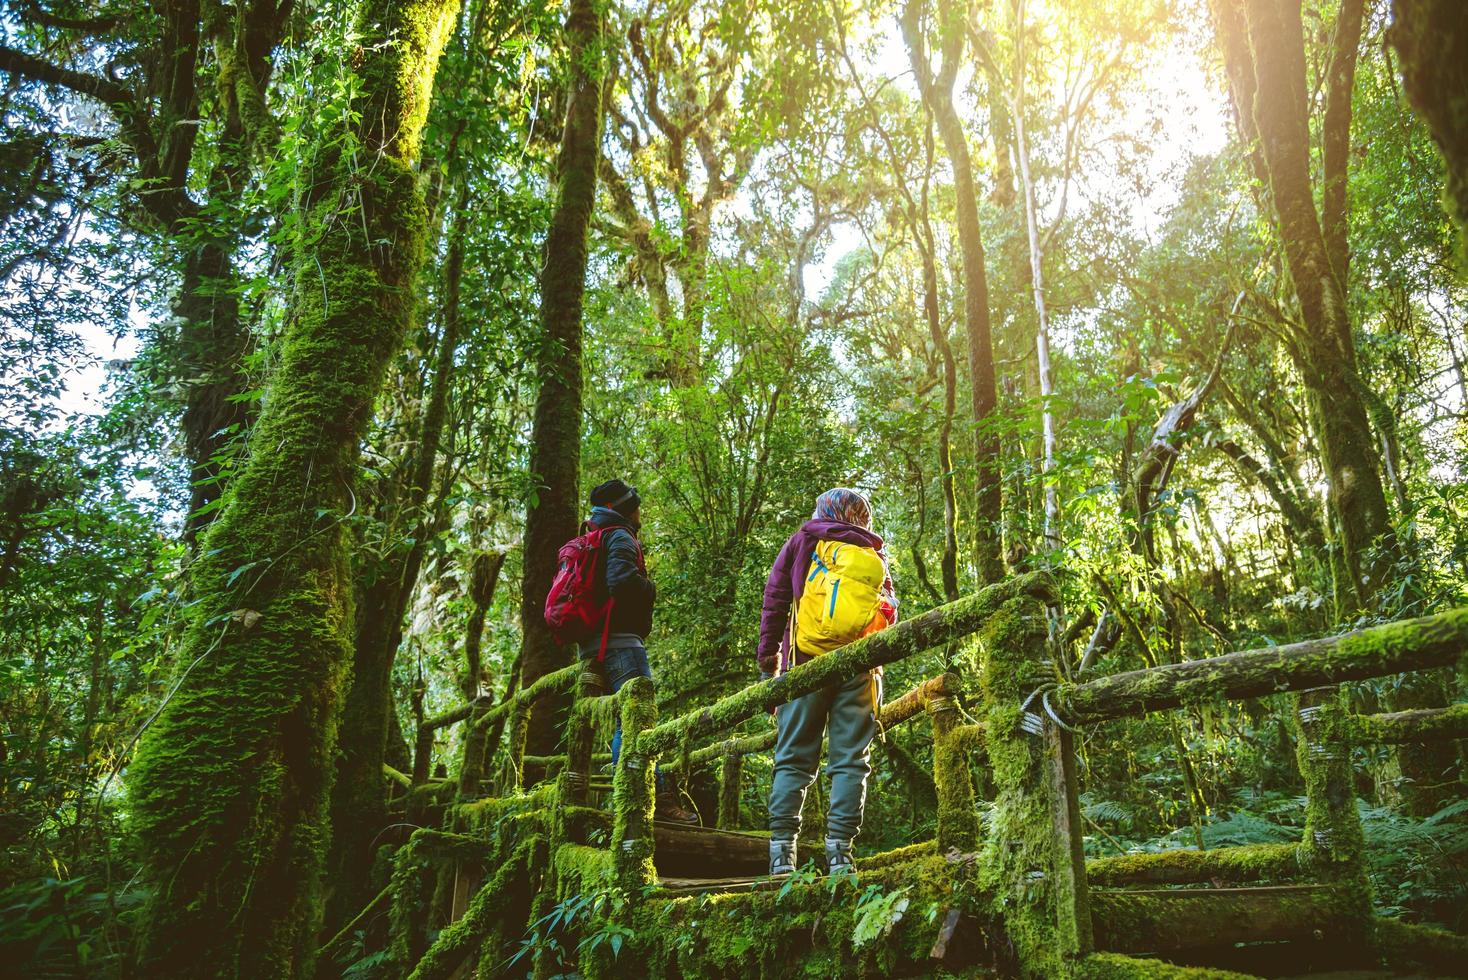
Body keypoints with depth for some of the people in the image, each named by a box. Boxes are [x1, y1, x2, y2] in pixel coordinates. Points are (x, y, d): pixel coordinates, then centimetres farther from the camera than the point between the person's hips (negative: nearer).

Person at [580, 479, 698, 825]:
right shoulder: (620, 537, -6)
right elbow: (622, 580, -23)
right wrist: (650, 590, -6)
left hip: (594, 643, 10)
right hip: (620, 640, -10)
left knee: (628, 722, 13)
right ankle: (658, 796, -19)